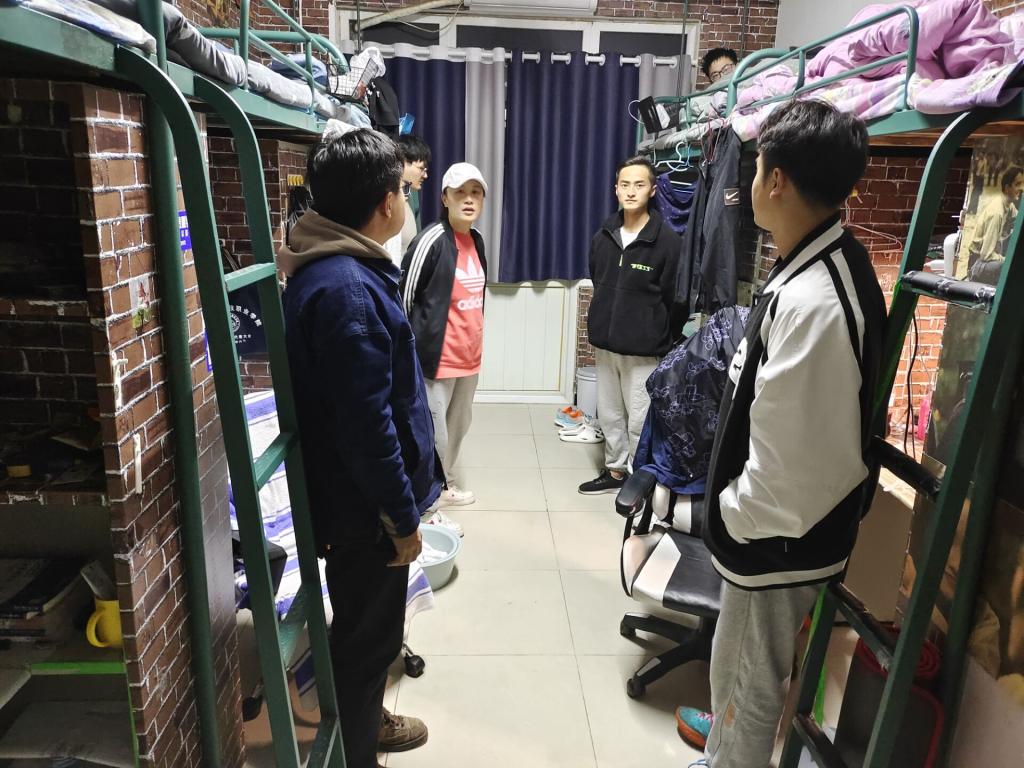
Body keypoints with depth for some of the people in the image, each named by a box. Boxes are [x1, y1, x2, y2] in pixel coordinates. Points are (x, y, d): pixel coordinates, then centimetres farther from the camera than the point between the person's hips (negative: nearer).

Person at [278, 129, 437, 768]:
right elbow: (367, 424, -27)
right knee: (367, 636, 11)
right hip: (364, 506, -10)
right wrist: (402, 517, -17)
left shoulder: (338, 268, 6)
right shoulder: (346, 288, -27)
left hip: (359, 496, 10)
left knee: (366, 628, 26)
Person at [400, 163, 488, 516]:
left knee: (459, 424, 21)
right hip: (438, 356, -8)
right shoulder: (431, 240, -16)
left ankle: (444, 487, 41)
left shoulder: (476, 239, 9)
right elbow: (404, 297, -13)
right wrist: (411, 349, -7)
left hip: (469, 354, 9)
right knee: (434, 433, 1)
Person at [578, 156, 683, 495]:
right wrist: (598, 329, 14)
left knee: (640, 418, 2)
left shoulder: (668, 241, -11)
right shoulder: (603, 237, 5)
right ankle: (615, 470, 32)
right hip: (605, 344, 6)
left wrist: (665, 345, -5)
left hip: (643, 349, -5)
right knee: (609, 413, 16)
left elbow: (674, 300, -7)